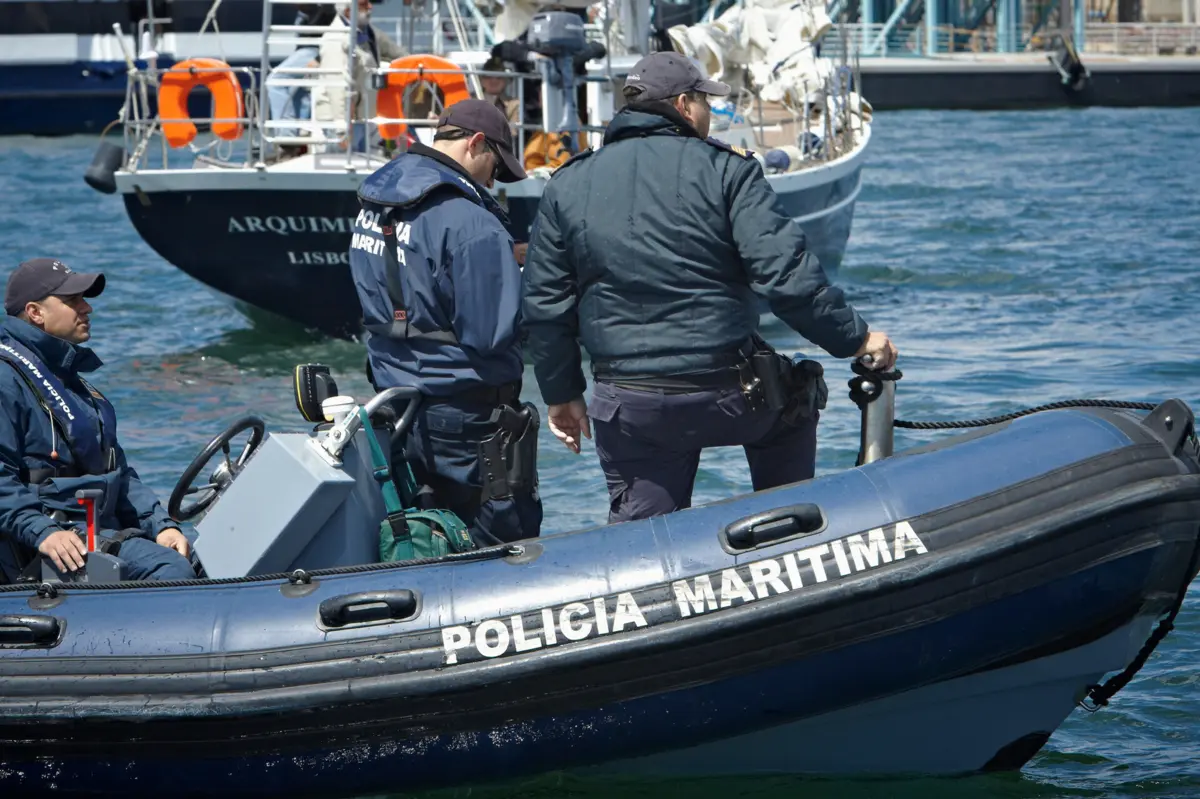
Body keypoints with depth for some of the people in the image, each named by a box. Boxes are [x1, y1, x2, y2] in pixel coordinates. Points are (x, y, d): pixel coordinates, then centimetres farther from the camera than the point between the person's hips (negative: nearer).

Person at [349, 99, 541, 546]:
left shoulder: (372, 206, 7)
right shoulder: (471, 224, -21)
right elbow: (492, 335, -23)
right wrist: (529, 286, -5)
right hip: (466, 418, -8)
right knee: (506, 545, 1)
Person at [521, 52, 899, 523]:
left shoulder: (566, 187, 7)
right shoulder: (724, 170, -4)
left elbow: (545, 305, 9)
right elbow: (787, 277, -13)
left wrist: (561, 393, 19)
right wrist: (854, 339, -3)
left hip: (628, 411, 2)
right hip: (727, 394, -2)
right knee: (792, 403, 30)